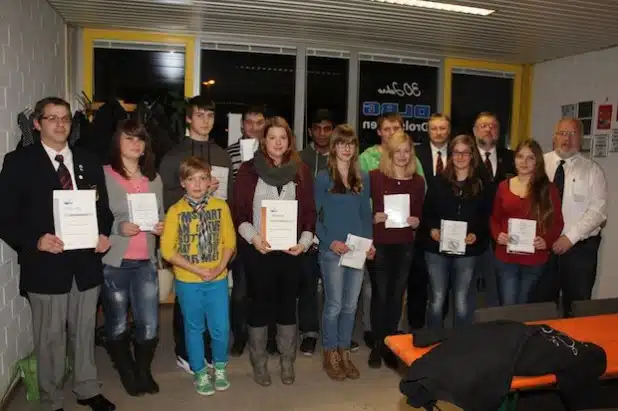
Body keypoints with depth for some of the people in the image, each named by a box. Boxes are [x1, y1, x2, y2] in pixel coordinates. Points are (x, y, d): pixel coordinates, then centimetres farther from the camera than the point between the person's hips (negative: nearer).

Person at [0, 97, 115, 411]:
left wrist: (104, 234, -6)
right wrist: (35, 241, -21)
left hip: (86, 262, 4)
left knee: (84, 333, 17)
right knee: (50, 339, 10)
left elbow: (103, 207, 12)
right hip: (46, 264, -3)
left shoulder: (88, 161, 9)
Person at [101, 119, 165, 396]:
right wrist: (119, 227, -21)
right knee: (117, 325, 9)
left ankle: (144, 371, 28)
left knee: (149, 325, 4)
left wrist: (160, 227, -3)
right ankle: (128, 374, 30)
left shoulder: (154, 178, 11)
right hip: (113, 262, -3)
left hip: (146, 262, 4)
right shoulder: (103, 175, -5)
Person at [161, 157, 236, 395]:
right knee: (194, 328, 12)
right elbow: (167, 250, -9)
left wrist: (219, 268, -12)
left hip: (217, 279, 1)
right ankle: (200, 374, 30)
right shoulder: (175, 211, -6)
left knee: (221, 328, 6)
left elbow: (229, 242, 3)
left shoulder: (220, 207, -2)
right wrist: (197, 269, -13)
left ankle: (220, 368, 31)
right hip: (188, 281, -1)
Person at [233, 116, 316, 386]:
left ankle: (287, 363, 24)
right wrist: (253, 237, -16)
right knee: (260, 304, 6)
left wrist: (305, 241, -7)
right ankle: (259, 363, 22)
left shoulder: (300, 171, 7)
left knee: (287, 304, 9)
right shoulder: (249, 170, 0)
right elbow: (238, 210, -2)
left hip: (290, 249, 2)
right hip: (257, 249, -2)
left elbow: (309, 211, 6)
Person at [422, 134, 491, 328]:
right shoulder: (439, 181, 3)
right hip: (437, 248, 0)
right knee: (437, 300, 5)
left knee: (462, 302, 7)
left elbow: (486, 216, 3)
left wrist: (477, 235, -13)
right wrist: (432, 229, -13)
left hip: (467, 250, 0)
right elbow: (427, 211, 4)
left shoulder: (482, 184, 4)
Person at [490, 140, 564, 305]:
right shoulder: (503, 186, 3)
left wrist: (547, 241, -16)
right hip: (506, 257, 1)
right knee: (508, 307, 2)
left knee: (524, 306, 15)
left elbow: (557, 222, 1)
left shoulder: (548, 188, -2)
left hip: (534, 258, -1)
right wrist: (497, 235, -10)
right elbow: (495, 218, 10)